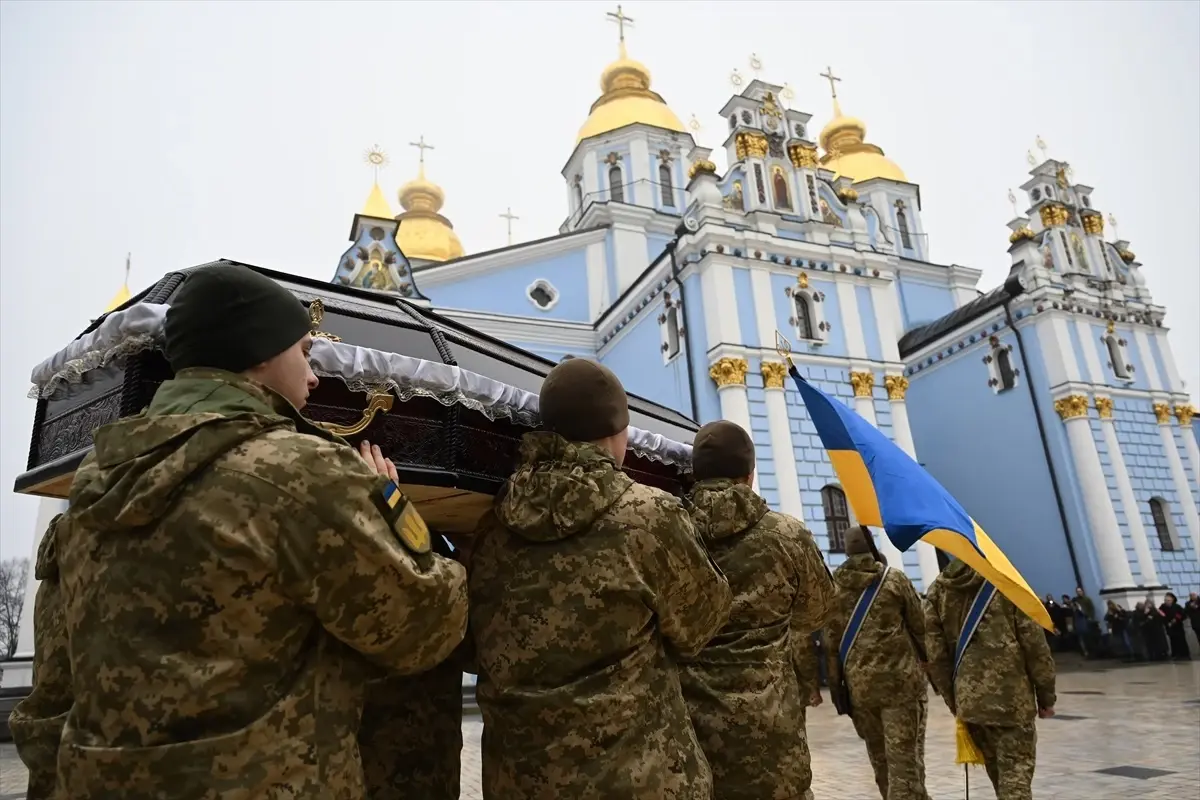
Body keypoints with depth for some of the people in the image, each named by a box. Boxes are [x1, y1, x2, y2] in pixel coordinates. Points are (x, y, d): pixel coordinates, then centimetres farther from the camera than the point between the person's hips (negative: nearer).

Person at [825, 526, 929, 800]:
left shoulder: (835, 587, 3)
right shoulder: (896, 579, 0)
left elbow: (832, 641, 3)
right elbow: (920, 626, 4)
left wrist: (836, 684, 7)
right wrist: (929, 664, 18)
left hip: (859, 682, 2)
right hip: (900, 678, -2)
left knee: (879, 756, 17)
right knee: (904, 756, 0)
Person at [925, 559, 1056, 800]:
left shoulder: (938, 590, 6)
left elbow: (935, 654, 5)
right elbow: (1033, 643, -5)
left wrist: (953, 699, 13)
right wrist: (1046, 695, 4)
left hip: (969, 697, 4)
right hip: (1011, 694, -3)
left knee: (997, 769, 19)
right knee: (1016, 769, 0)